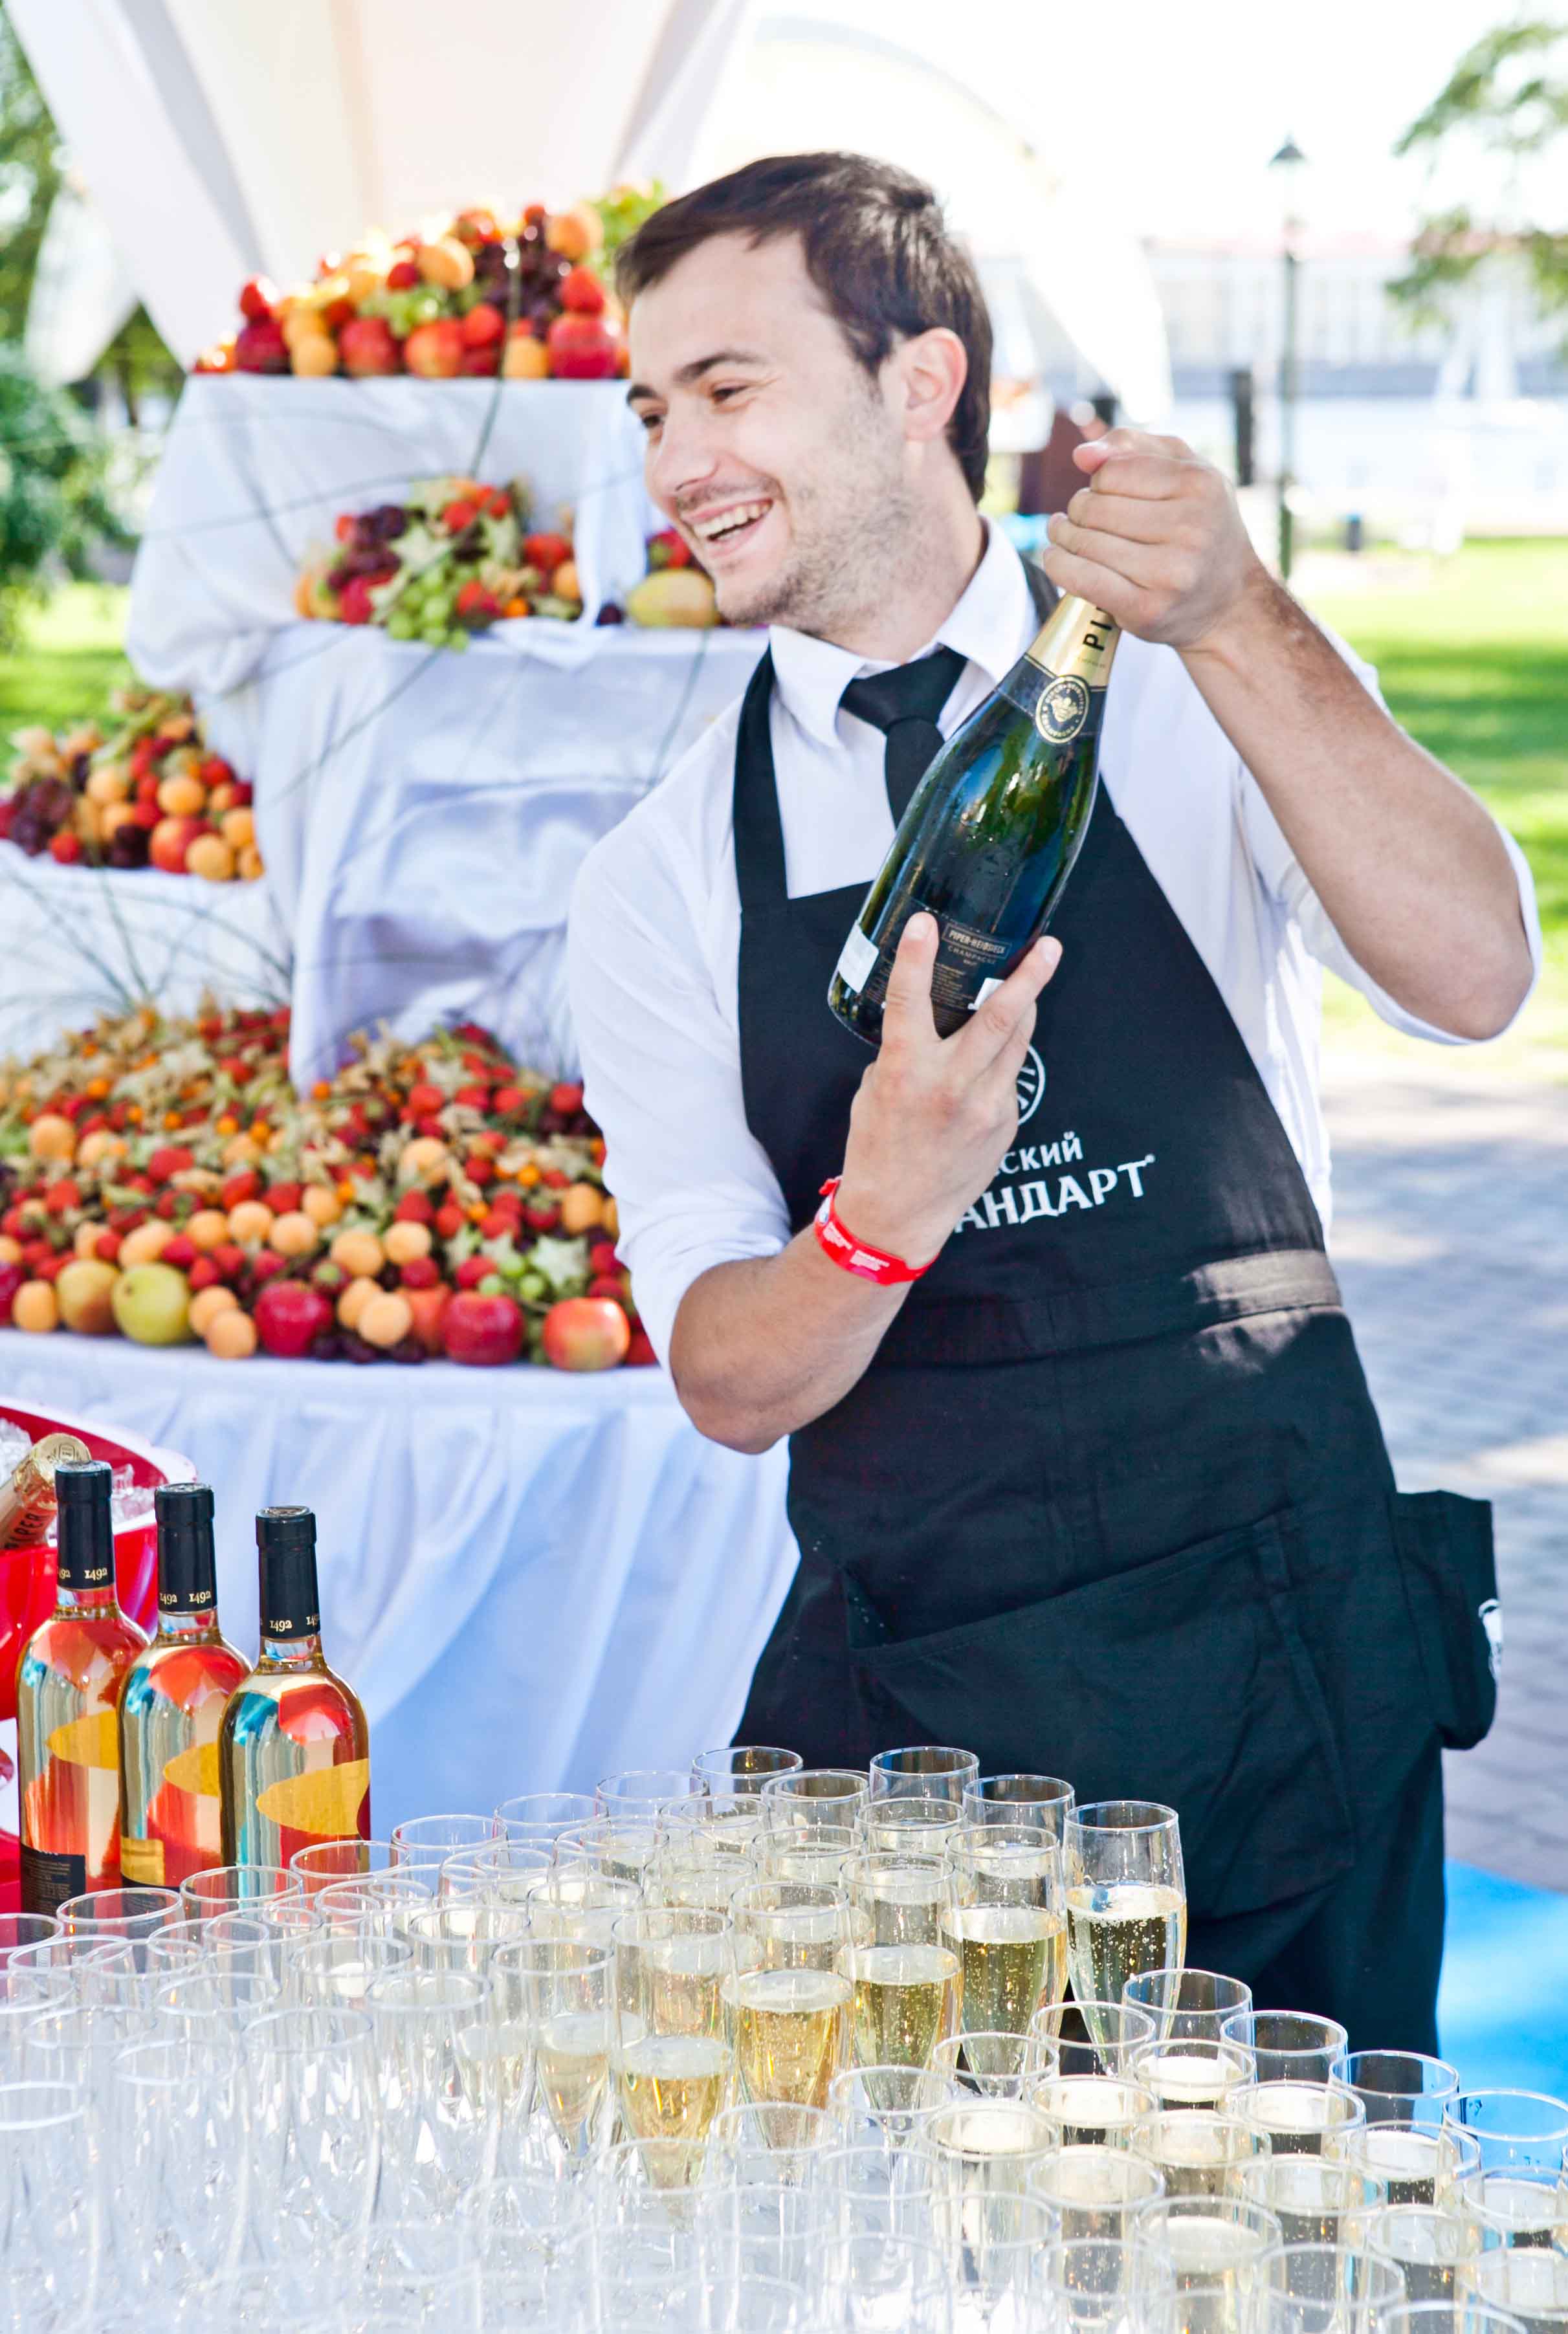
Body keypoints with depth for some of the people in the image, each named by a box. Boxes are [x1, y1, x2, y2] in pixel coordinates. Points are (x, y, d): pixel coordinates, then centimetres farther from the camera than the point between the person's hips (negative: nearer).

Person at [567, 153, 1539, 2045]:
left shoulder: (1202, 700, -1)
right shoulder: (660, 881, 3)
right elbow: (733, 1386, -4)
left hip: (1277, 1680, -1)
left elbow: (1474, 978, -19)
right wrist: (884, 1215, -25)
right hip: (906, 1716, 1)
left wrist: (1235, 621, -30)